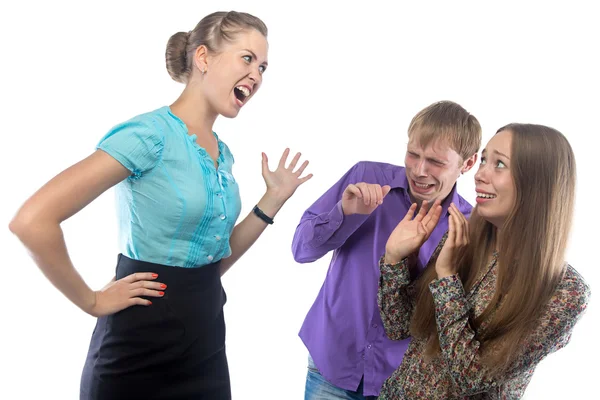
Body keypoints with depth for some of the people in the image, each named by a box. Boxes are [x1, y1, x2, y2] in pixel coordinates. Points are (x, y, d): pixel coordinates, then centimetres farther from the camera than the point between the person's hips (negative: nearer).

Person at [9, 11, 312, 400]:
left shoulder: (222, 154, 7)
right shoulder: (149, 133, -18)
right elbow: (32, 221, -24)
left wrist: (273, 200, 5)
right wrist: (92, 301, -14)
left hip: (207, 344, 7)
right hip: (140, 351, -7)